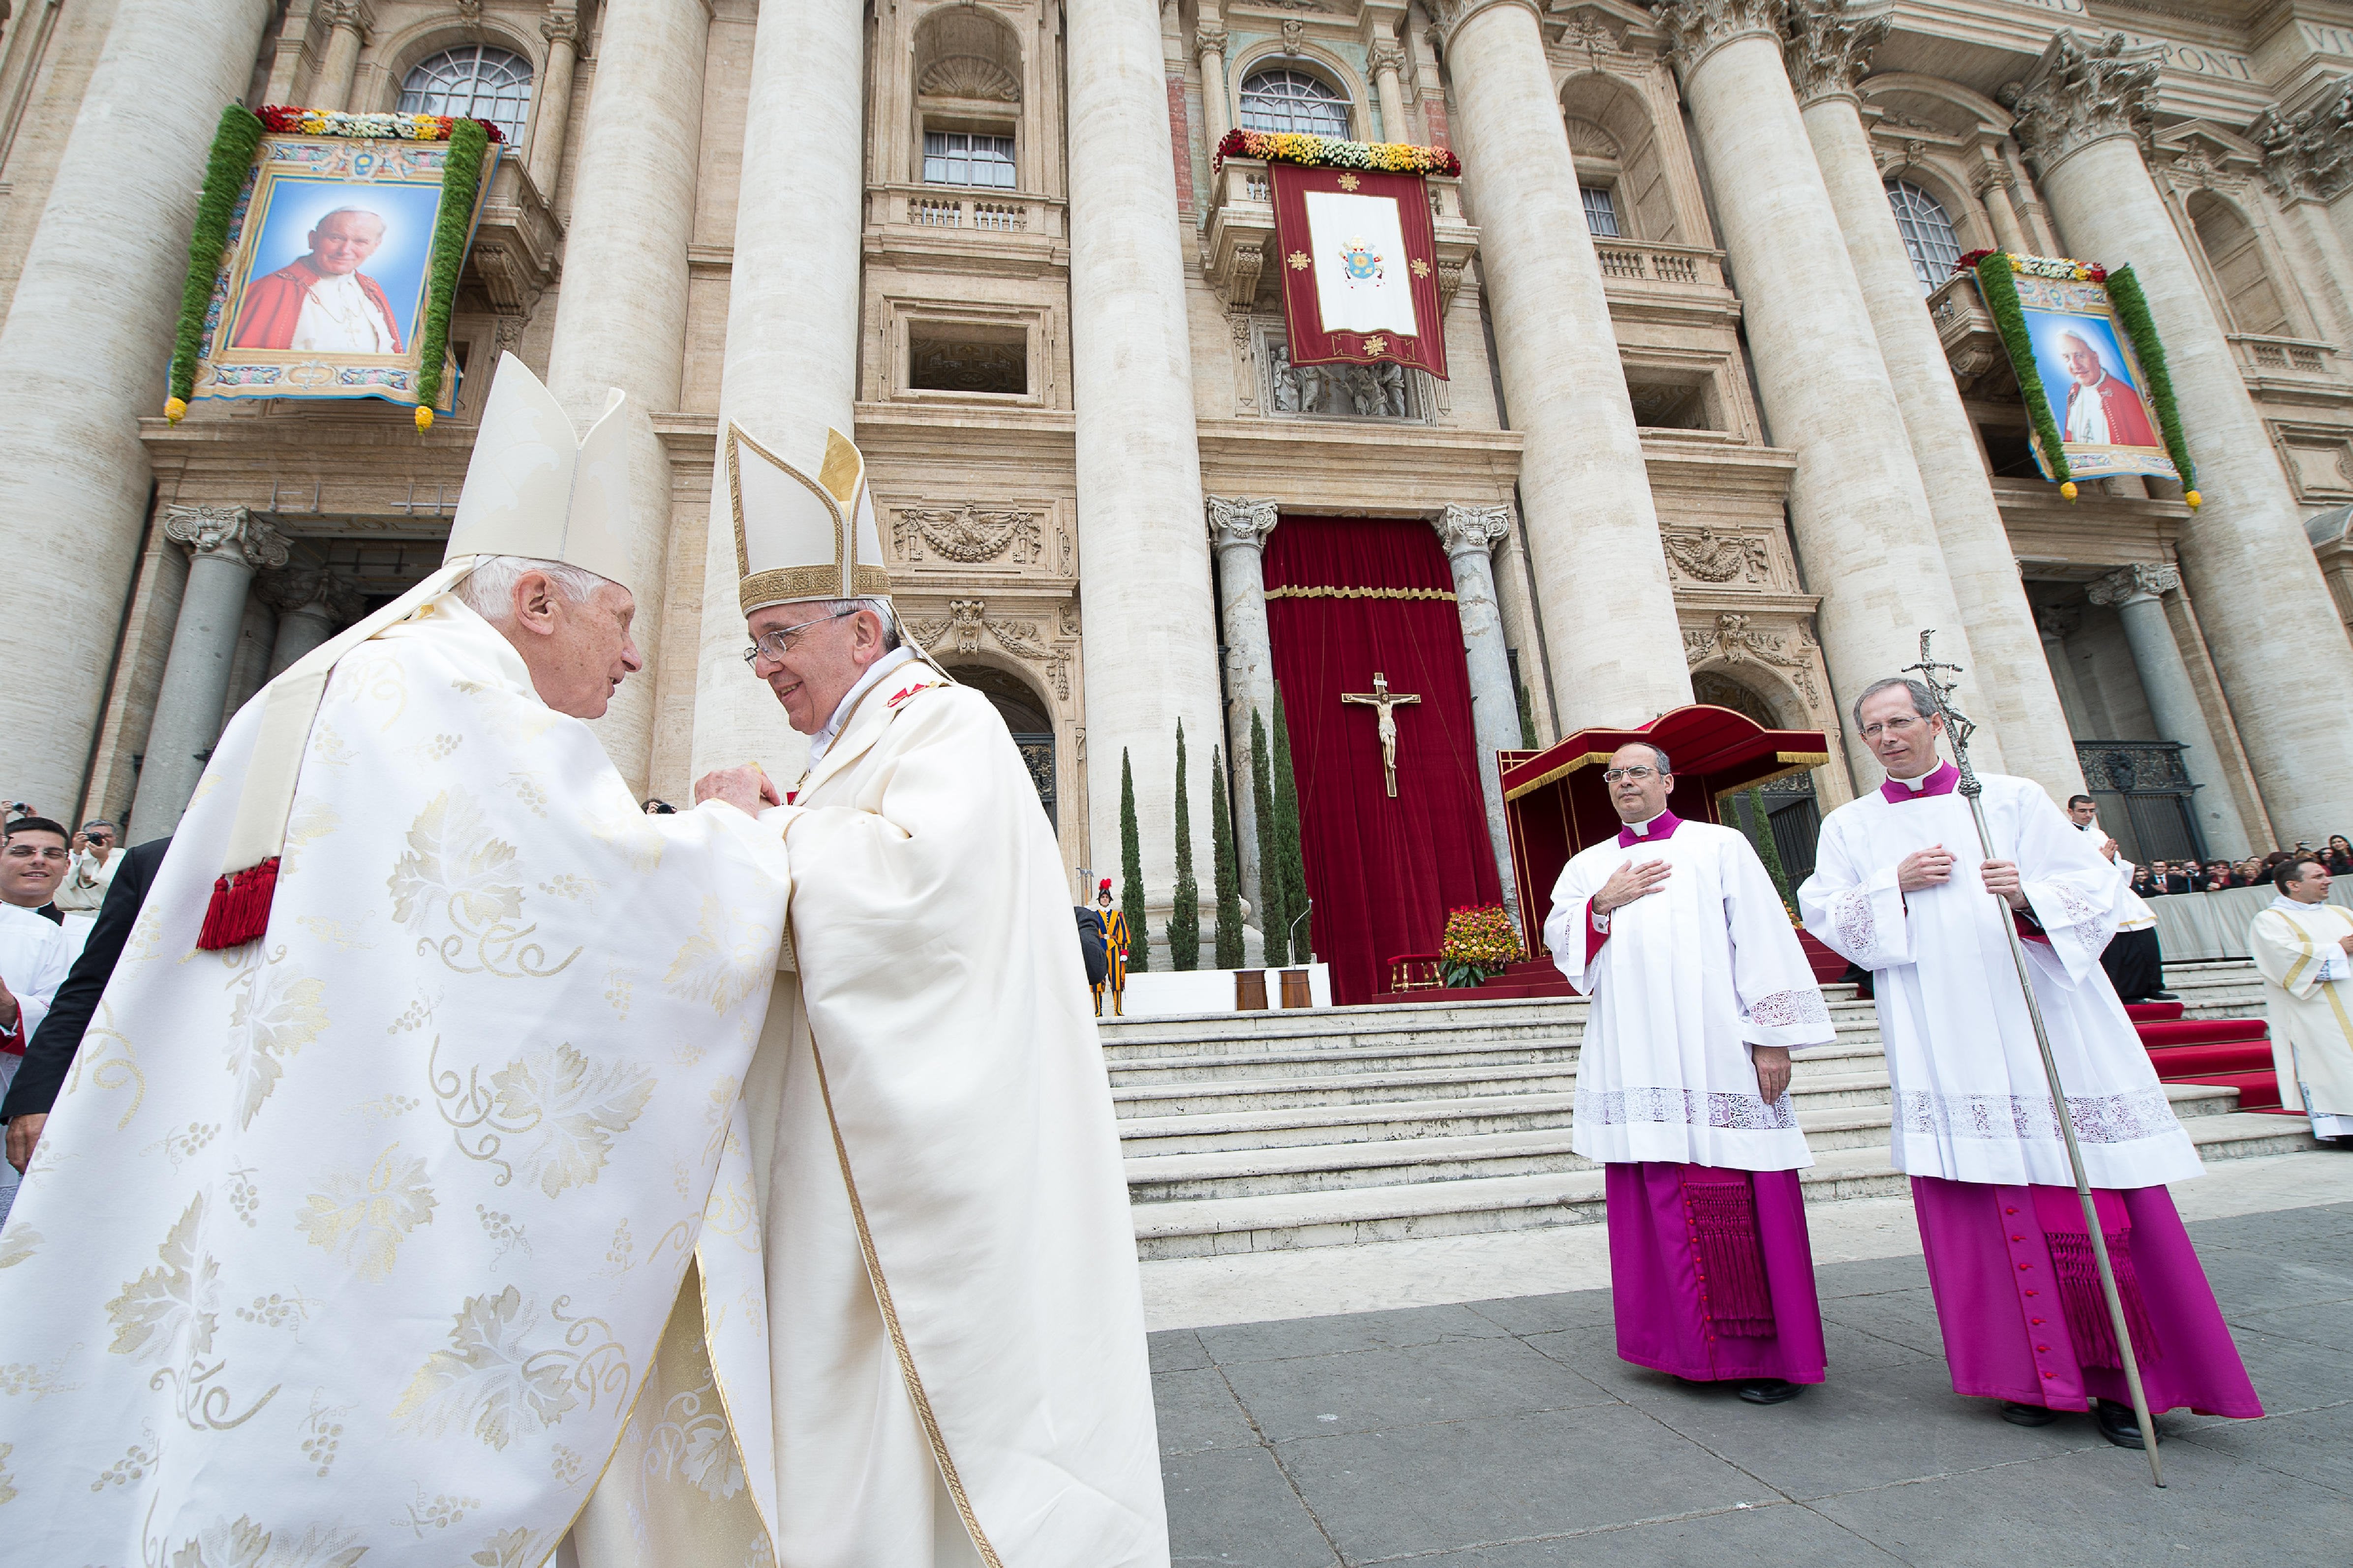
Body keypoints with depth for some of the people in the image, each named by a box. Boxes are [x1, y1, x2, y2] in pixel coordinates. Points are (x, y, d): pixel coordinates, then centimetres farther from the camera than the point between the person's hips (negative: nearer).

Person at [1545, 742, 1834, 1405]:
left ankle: (1768, 1350, 12)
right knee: (1663, 1197, 4)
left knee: (1738, 1200, -2)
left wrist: (1772, 1037, -7)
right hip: (1637, 1059, 3)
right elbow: (1558, 941, 9)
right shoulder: (1587, 866, 17)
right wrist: (1603, 904, -7)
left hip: (1717, 1050, -3)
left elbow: (1763, 937, 0)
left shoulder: (1721, 847, 7)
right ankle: (1698, 1346, 17)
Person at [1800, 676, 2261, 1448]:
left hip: (2046, 1027, 0)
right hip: (1944, 1045, 1)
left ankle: (2121, 1376, 16)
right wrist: (1895, 885, -9)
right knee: (1984, 1204, 2)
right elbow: (1823, 914, 5)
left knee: (2090, 1199, 0)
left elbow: (2094, 887, 3)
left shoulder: (2013, 799, 7)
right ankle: (2030, 1374, 15)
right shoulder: (1848, 827, 10)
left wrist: (2029, 896, -18)